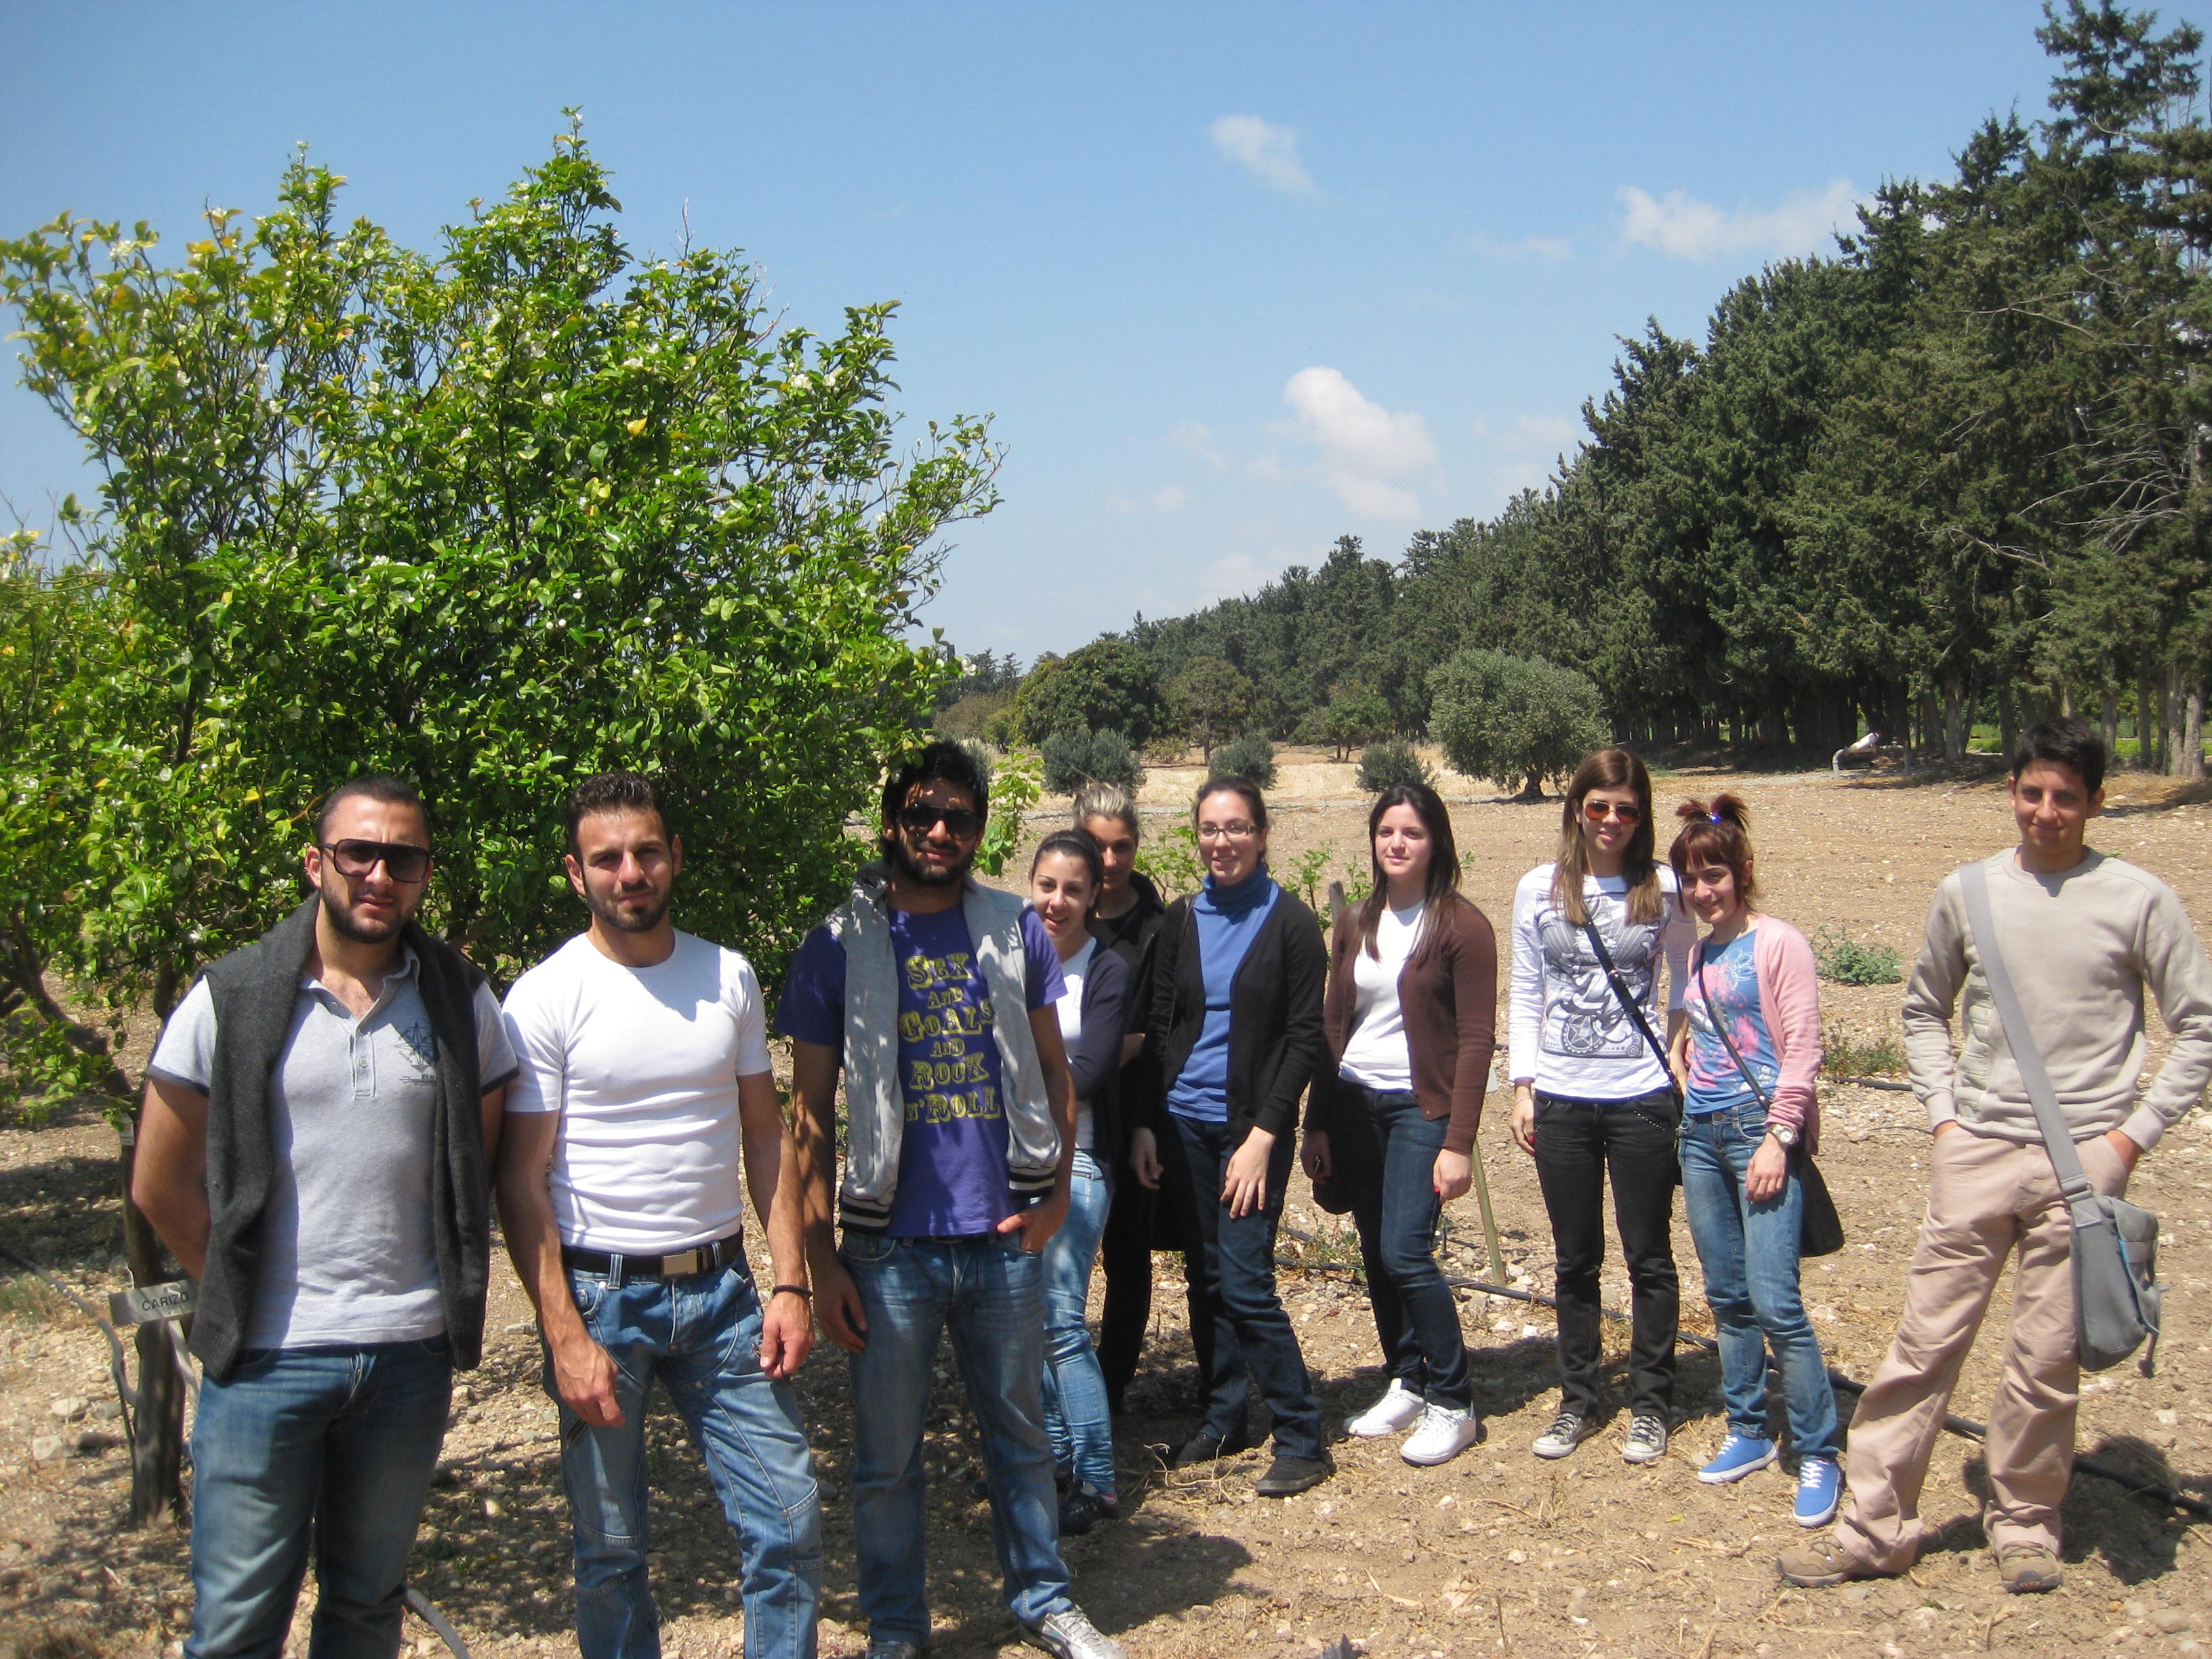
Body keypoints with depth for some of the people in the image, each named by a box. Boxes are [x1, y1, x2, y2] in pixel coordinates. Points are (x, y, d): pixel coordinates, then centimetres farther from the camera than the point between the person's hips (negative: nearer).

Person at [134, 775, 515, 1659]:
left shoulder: (461, 1004, 1)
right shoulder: (230, 1000, -4)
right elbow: (162, 1187, 3)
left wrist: (451, 1295, 6)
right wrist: (240, 1290, 5)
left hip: (411, 1355, 2)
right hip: (265, 1359, -2)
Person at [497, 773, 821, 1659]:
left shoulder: (728, 977, 5)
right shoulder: (546, 998, -7)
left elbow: (765, 1134, 9)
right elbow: (522, 1180, -7)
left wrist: (790, 1284, 1)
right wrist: (566, 1338, -13)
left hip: (721, 1290, 3)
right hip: (601, 1294, -3)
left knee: (790, 1525, 3)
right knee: (611, 1552, 8)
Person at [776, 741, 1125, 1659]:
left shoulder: (1016, 929, 3)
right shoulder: (840, 945, -4)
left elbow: (1054, 1071, 9)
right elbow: (812, 1116, -2)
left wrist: (1056, 1194, -2)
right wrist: (819, 1260, -6)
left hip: (1005, 1239, 2)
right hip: (892, 1248, -2)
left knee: (1021, 1432, 16)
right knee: (887, 1455, 10)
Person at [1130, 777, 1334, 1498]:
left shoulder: (1290, 923, -4)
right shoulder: (1181, 919, 7)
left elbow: (1304, 1040, -6)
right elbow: (1155, 1027, 10)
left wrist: (1263, 1136, -13)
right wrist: (1143, 1123, 2)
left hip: (1251, 1127, -4)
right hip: (1182, 1122, 4)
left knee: (1245, 1283, -9)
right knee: (1207, 1276, 10)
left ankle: (1303, 1439, 2)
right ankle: (1222, 1419, 24)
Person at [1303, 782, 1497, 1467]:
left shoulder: (1462, 926, -7)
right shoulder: (1356, 924, 9)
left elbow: (1476, 1039, -10)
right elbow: (1332, 1026, 12)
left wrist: (1459, 1142, -14)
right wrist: (1318, 1124, 8)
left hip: (1422, 1107, -5)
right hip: (1353, 1104, 5)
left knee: (1404, 1251, -12)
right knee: (1376, 1253, 8)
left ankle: (1453, 1404, 4)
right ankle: (1407, 1383, 24)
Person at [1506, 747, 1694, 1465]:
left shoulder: (1663, 888, -2)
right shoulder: (1540, 889, 2)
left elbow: (1685, 985, 6)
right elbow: (1525, 996, 7)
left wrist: (1684, 1074, -1)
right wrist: (1523, 1087, 1)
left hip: (1641, 1095, -1)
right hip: (1561, 1099, 2)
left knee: (1649, 1257, 7)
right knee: (1575, 1260, 11)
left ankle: (1650, 1406, 20)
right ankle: (1577, 1403, 23)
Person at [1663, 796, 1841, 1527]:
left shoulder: (1778, 943, -6)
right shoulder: (1699, 953, 15)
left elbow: (1802, 1049, -10)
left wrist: (1778, 1137, -15)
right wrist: (1681, 1057, 7)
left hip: (1760, 1130, -7)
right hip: (1701, 1132, 7)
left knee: (1775, 1302, -11)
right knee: (1727, 1297, 11)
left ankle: (1817, 1454, 0)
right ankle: (1748, 1431, 23)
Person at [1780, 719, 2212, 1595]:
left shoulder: (2138, 900, -1)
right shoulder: (1965, 894, 6)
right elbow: (1924, 1011, 18)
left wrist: (2137, 1132, -2)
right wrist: (1943, 1112, 7)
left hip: (2083, 1158, -2)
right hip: (1977, 1153, 2)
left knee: (2048, 1357, 3)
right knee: (1926, 1338, 3)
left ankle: (2024, 1520, 22)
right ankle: (1875, 1526, 10)